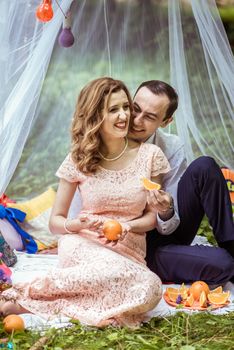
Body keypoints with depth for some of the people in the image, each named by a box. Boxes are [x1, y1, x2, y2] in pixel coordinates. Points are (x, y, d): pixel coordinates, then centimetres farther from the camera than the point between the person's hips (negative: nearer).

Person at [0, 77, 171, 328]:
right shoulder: (78, 159, 3)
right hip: (83, 246, -2)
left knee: (150, 290, -37)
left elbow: (152, 216, 10)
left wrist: (127, 227, -12)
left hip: (129, 253, 2)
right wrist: (79, 224, -15)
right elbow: (55, 221, 7)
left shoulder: (149, 155, 3)